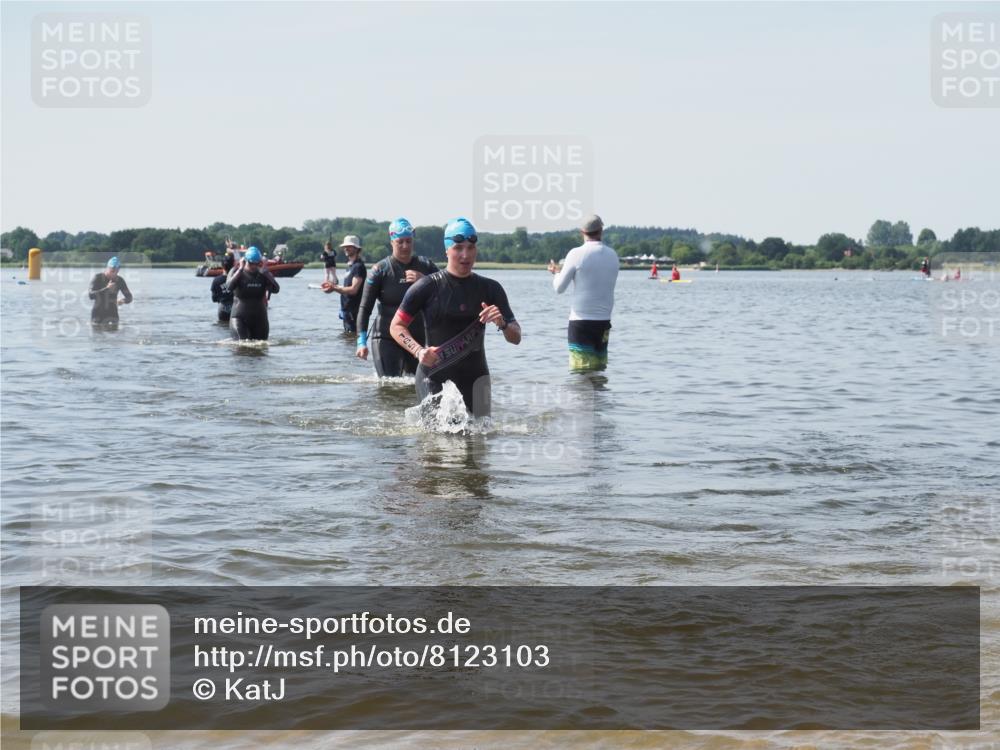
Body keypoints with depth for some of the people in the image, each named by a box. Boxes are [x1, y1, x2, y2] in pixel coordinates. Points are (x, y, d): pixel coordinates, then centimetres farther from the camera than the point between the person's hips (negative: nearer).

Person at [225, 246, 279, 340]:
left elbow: (276, 289, -16)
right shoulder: (236, 272, -2)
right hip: (240, 317, -3)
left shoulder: (263, 274, 2)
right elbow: (229, 287, -23)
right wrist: (240, 269, -19)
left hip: (259, 318, 3)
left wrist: (264, 270, -15)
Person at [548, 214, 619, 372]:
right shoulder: (612, 255, 5)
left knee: (581, 371, -5)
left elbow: (559, 288, -5)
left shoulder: (577, 254, -9)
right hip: (604, 321, 5)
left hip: (581, 321, -5)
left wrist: (557, 272, 18)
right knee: (599, 370, 10)